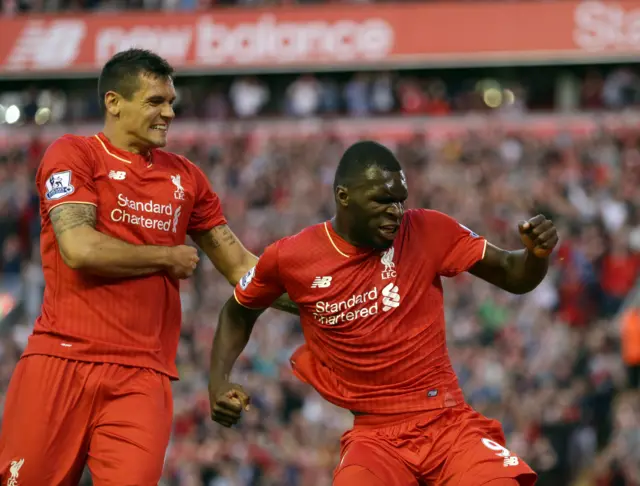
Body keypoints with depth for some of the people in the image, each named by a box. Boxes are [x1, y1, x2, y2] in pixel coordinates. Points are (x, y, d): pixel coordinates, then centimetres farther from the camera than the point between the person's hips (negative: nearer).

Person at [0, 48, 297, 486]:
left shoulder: (184, 177, 17)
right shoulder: (74, 155, 2)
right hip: (64, 358, -3)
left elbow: (241, 266, 20)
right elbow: (79, 249, -13)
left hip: (143, 375, 3)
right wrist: (168, 257, -1)